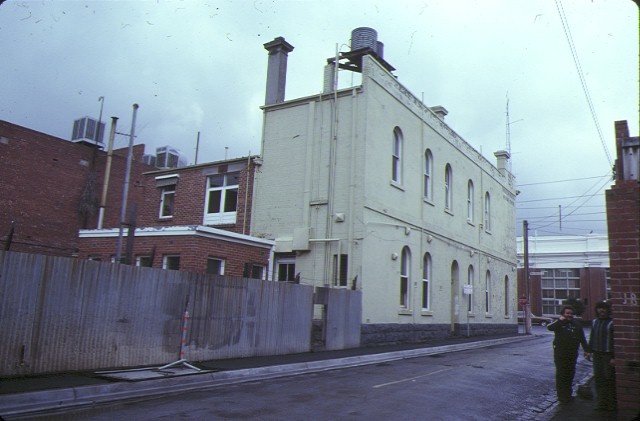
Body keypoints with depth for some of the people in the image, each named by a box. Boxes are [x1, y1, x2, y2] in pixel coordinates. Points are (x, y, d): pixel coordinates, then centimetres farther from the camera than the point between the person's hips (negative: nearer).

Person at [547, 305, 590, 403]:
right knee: (561, 374, -3)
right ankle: (561, 395, 3)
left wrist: (587, 350, 11)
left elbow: (582, 338, 15)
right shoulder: (558, 323, -3)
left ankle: (568, 394, 23)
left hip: (572, 354, 4)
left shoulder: (576, 324, 10)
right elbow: (549, 327, -24)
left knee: (570, 374, 11)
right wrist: (560, 320, -27)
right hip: (560, 353, -4)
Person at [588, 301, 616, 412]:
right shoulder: (594, 322, 11)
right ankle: (601, 403, 19)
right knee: (598, 378, 10)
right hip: (597, 355, 6)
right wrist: (591, 351, 14)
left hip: (608, 355, -6)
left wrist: (614, 357, -16)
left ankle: (611, 404, 13)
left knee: (609, 379, 1)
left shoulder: (612, 323, -10)